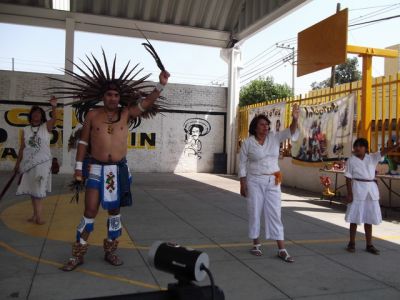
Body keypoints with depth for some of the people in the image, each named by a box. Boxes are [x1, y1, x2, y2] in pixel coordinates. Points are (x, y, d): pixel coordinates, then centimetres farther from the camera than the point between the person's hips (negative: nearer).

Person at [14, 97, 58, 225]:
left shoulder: (46, 127, 0)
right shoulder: (26, 130, 9)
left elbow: (54, 118, -21)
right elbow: (22, 148, 12)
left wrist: (53, 107, -39)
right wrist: (18, 163, 12)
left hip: (43, 162, -4)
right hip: (28, 162, 4)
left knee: (39, 189, -6)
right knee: (32, 190, 8)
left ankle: (38, 215, -2)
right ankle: (36, 214, 17)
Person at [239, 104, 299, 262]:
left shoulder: (274, 138, 2)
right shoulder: (247, 143, -7)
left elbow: (291, 132, -11)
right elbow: (242, 165, -3)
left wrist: (295, 119, -31)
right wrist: (243, 185, -6)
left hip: (273, 182, 3)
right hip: (255, 182, -2)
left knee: (275, 214, 4)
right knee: (255, 213, 6)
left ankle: (282, 250, 9)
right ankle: (256, 244, 24)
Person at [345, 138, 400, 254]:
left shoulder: (372, 157, 5)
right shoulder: (351, 160, -4)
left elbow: (383, 152, -10)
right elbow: (348, 178, -6)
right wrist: (349, 193, -12)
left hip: (371, 190, 4)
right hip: (358, 190, -4)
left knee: (369, 218, 11)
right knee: (355, 218, 4)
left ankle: (369, 245, 21)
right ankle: (352, 243, 16)